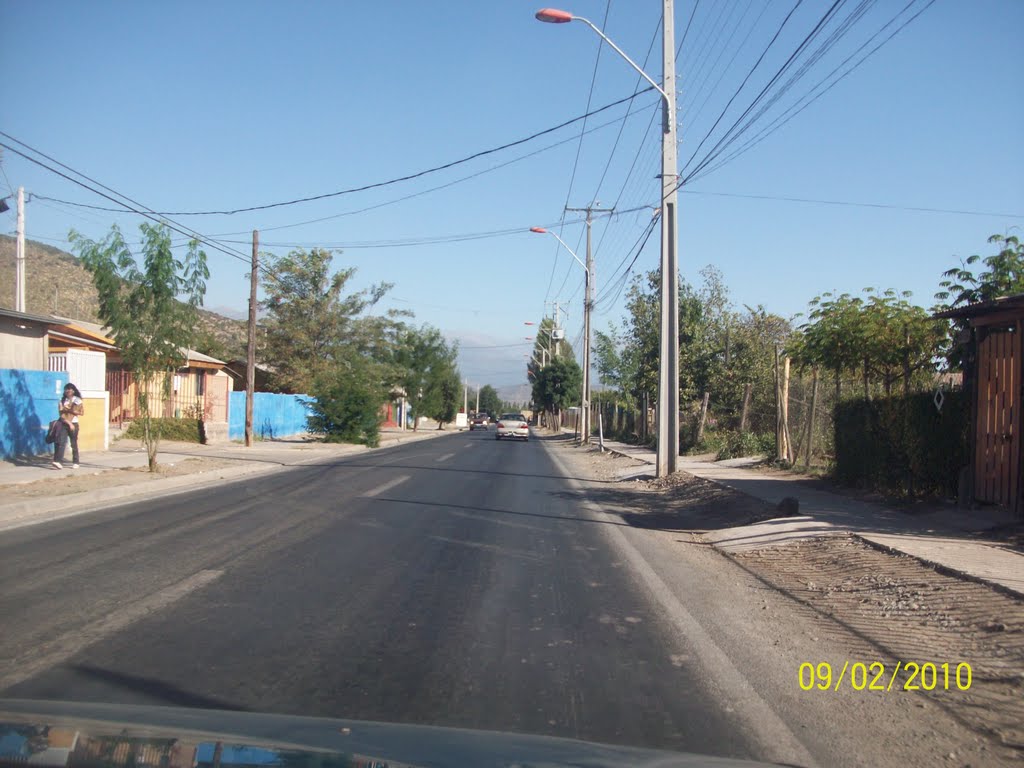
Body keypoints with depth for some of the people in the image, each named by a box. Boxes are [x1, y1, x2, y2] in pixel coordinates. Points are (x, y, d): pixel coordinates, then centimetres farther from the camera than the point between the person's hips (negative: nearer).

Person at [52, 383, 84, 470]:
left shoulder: (77, 400, 5)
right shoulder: (63, 400, 8)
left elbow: (81, 412, -4)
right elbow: (61, 413, 0)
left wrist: (69, 410, -11)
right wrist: (69, 423, -12)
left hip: (74, 424, -1)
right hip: (64, 424, 1)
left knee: (74, 444, 3)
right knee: (61, 442, -13)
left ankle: (76, 463, 11)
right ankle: (57, 461, -20)